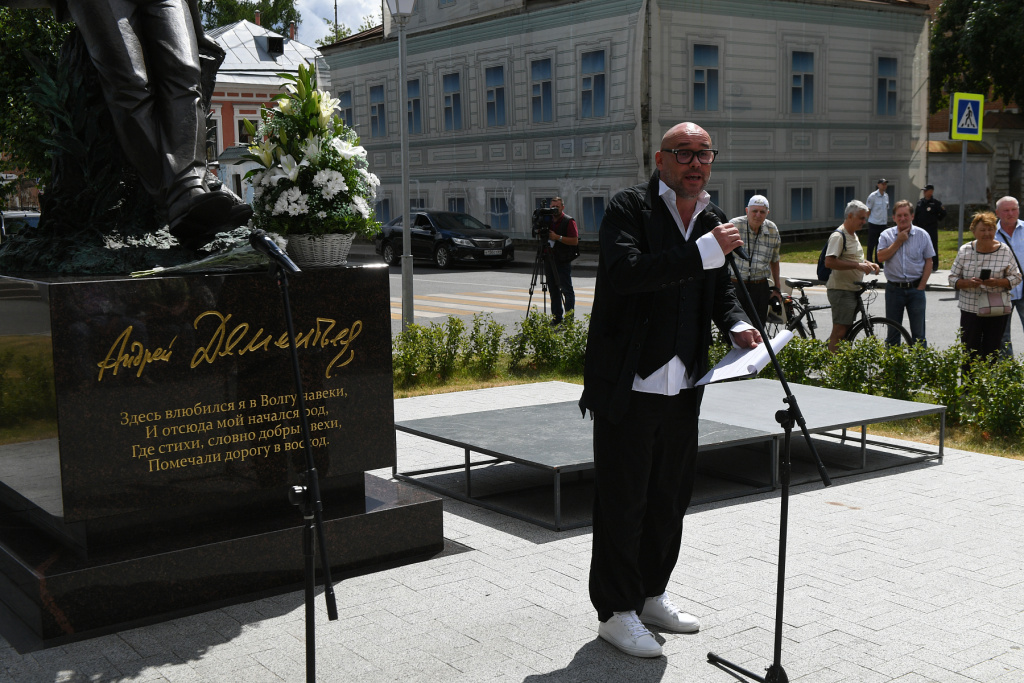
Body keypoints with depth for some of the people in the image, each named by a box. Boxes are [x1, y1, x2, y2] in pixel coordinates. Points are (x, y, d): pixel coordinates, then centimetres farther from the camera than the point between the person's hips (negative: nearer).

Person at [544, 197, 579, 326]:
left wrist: (558, 238, -20)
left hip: (563, 261, -6)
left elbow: (575, 241, -13)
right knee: (553, 290, 9)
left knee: (567, 290, -7)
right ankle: (556, 317, 15)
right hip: (549, 259, 6)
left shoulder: (569, 221, -6)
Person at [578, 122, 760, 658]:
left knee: (670, 495, 18)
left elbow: (720, 289, 22)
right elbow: (626, 272, -27)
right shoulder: (629, 208, -10)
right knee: (622, 499, 1)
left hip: (683, 386, 8)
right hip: (629, 385, -7)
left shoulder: (711, 218, 11)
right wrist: (704, 251, -29)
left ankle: (650, 595, 35)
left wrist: (736, 326, 1)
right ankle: (616, 611, 15)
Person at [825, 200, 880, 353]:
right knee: (839, 331, -10)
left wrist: (867, 263, 11)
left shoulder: (853, 235, 17)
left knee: (847, 330, 13)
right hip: (841, 290, -10)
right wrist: (857, 265, -27)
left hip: (853, 289, 10)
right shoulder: (838, 236, -15)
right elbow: (829, 262, -27)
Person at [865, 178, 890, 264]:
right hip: (873, 224, -6)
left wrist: (886, 218, 13)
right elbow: (868, 210, -6)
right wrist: (869, 220, -5)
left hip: (883, 224, 6)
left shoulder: (886, 196, 9)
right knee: (871, 245, -1)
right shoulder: (872, 196, -10)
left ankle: (878, 262, 20)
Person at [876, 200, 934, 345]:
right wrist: (899, 241, -11)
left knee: (918, 332, 2)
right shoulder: (886, 235, 3)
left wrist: (921, 286, -5)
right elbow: (881, 257, -10)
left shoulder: (922, 235, 2)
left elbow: (929, 262, 3)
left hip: (915, 289, -1)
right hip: (894, 289, 1)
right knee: (892, 332, 7)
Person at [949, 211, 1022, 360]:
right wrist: (968, 283, -17)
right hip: (970, 309, 0)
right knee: (969, 352, -1)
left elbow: (1016, 277, 3)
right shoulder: (964, 251, 2)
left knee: (991, 352, 3)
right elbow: (953, 278, 4)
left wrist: (997, 282, -17)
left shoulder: (1005, 251, 0)